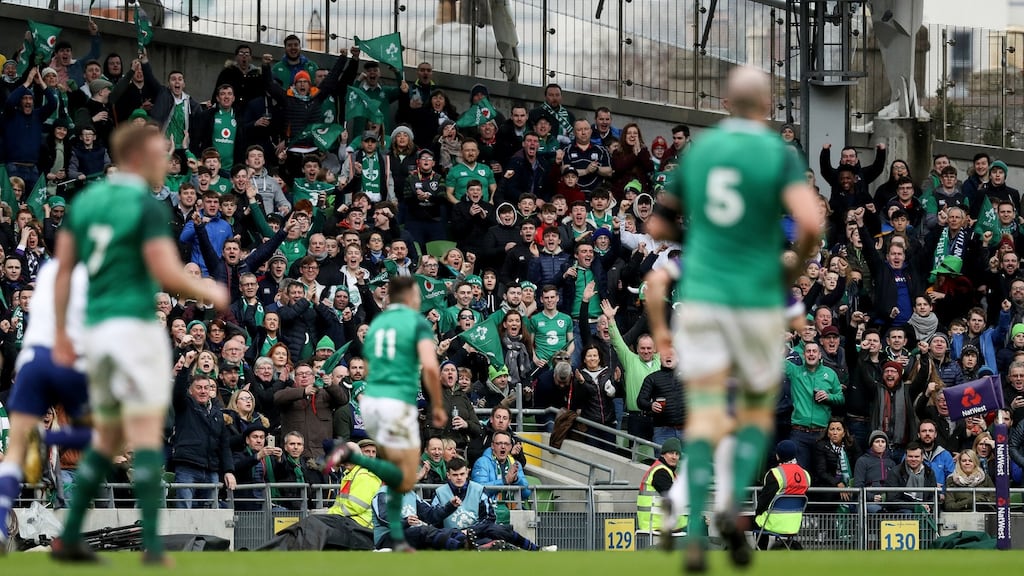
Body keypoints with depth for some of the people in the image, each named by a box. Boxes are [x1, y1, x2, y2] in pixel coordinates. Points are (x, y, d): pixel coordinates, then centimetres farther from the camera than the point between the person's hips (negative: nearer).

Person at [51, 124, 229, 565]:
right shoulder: (147, 207, -10)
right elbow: (167, 275, -16)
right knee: (147, 434, -6)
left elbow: (63, 270, 12)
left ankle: (69, 538, 12)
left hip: (96, 329, 7)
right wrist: (210, 293, 1)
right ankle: (152, 545, -11)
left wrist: (61, 333, 16)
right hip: (135, 325, -7)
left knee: (107, 438, 16)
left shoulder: (85, 201, 11)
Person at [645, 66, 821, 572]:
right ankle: (734, 505, -9)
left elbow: (658, 227, 14)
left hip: (701, 297, 2)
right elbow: (810, 222, -19)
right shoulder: (779, 155, -5)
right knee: (758, 413, 16)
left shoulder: (698, 151, 8)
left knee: (704, 418, -3)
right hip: (757, 298, -2)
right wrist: (799, 261, 1)